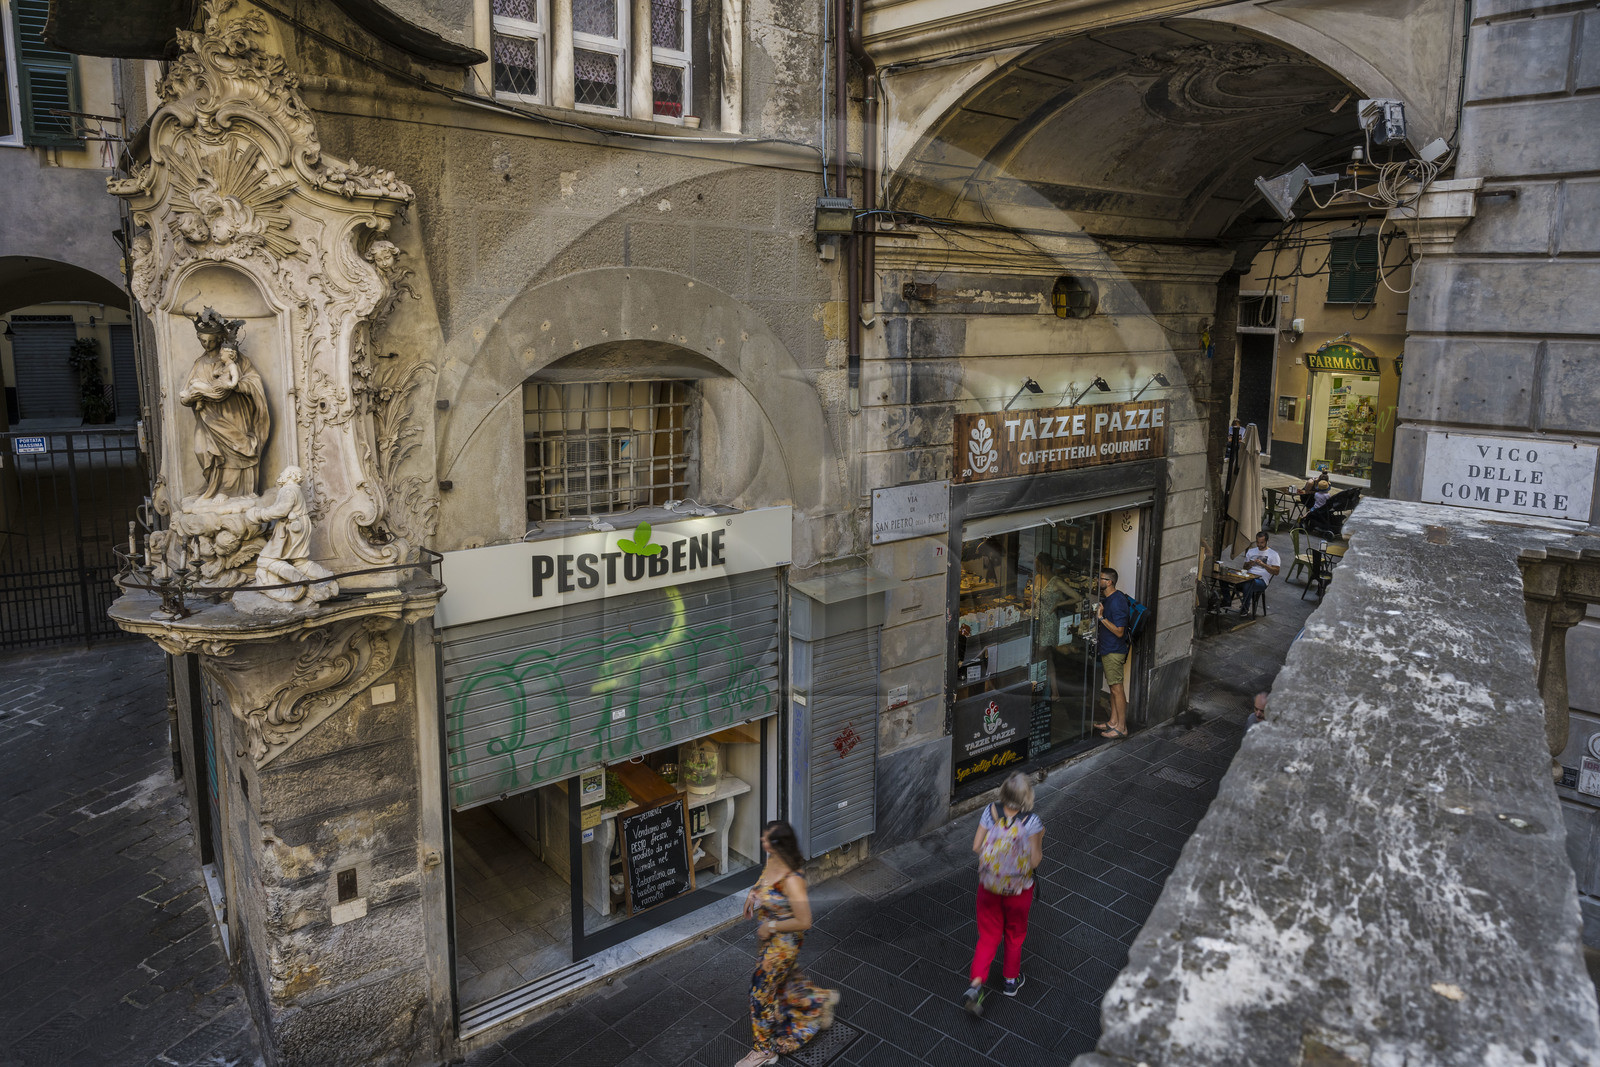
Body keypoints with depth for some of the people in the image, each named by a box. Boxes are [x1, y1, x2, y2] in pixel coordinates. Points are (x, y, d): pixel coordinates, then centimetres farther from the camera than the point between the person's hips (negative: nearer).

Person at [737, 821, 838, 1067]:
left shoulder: (791, 881, -37)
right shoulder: (771, 863, -11)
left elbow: (804, 922, -32)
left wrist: (771, 927, -23)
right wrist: (754, 893, -3)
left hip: (784, 943, -8)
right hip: (771, 938, 8)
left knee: (763, 992, 10)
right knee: (784, 978, 29)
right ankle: (822, 1000, 51)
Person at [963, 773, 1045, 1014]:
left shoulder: (990, 812, -14)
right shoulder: (1032, 822, -23)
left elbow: (976, 847, -8)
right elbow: (1035, 861, -18)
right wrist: (1039, 839, -3)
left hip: (989, 885, 2)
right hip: (1018, 889, -2)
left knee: (988, 936, 14)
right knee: (1015, 934, 23)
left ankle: (976, 984, 0)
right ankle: (1011, 981, 40)